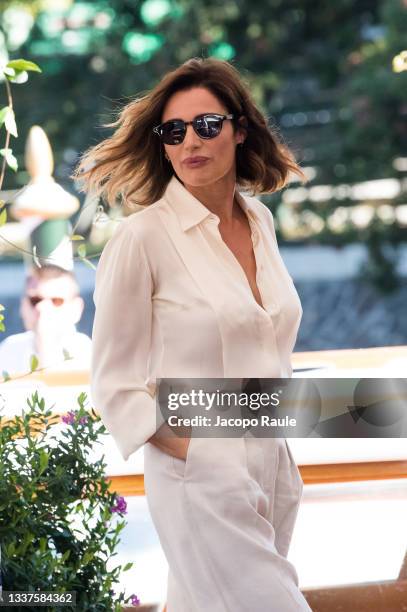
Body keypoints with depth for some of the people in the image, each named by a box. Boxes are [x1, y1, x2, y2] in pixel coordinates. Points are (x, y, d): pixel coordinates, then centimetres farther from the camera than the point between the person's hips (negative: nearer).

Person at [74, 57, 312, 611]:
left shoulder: (259, 220, 8)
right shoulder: (141, 238, -11)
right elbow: (115, 383, -8)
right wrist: (194, 452, -15)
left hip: (274, 466, 6)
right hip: (203, 482, -6)